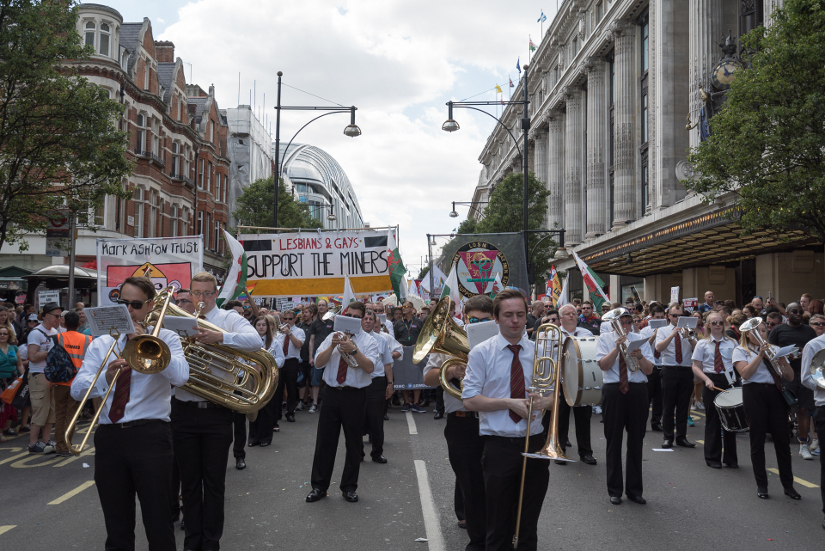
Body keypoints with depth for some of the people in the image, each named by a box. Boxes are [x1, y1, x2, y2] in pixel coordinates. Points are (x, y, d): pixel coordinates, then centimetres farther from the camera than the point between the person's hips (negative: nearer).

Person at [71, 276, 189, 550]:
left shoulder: (165, 338, 6)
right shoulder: (101, 343, 14)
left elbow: (180, 376, -14)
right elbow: (77, 389, 0)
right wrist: (105, 378, -19)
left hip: (150, 435, -3)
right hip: (109, 436, 3)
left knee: (159, 523, -2)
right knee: (117, 525, 13)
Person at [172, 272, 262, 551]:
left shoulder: (229, 318, 0)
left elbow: (255, 341, -18)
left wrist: (220, 337, -31)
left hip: (217, 412, -2)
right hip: (184, 410, 2)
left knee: (214, 481, 7)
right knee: (189, 481, 12)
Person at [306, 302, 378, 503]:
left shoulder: (368, 341, 0)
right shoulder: (333, 337, 9)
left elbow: (369, 367, -15)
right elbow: (318, 362, -1)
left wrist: (353, 350, -24)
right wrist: (332, 346, -15)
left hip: (355, 396, -2)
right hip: (332, 393, 2)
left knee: (353, 443, 7)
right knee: (324, 441, 5)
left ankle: (349, 487, 20)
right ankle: (319, 486, 16)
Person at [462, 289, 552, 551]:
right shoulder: (481, 353, -3)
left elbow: (554, 395, 8)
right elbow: (470, 400, -9)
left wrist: (544, 400, -15)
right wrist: (510, 403, -17)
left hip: (534, 443, 3)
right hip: (499, 446, -3)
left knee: (529, 522, 14)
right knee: (499, 522, 7)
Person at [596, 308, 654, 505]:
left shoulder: (640, 339, 9)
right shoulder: (605, 338, 5)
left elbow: (649, 370, 1)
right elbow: (603, 365, -10)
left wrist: (639, 356, -18)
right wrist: (618, 347, -19)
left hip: (638, 391, 2)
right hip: (613, 391, -2)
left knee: (636, 441, 7)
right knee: (613, 441, 5)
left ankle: (634, 490, 19)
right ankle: (615, 490, 16)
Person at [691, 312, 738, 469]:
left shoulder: (732, 343, 8)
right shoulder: (702, 344, 3)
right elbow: (696, 367, 0)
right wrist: (706, 380, -16)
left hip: (729, 381, 2)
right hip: (711, 383, -1)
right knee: (712, 420, 3)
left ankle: (730, 458, 16)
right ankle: (713, 458, 14)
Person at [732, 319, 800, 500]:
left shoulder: (774, 349, 15)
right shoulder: (740, 351, 6)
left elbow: (790, 377, 8)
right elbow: (745, 374, -11)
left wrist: (783, 361, -11)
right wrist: (760, 355, -14)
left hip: (775, 393, 3)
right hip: (754, 394, -3)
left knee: (782, 439, 1)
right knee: (757, 440, 3)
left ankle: (788, 485, 11)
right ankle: (761, 485, 12)